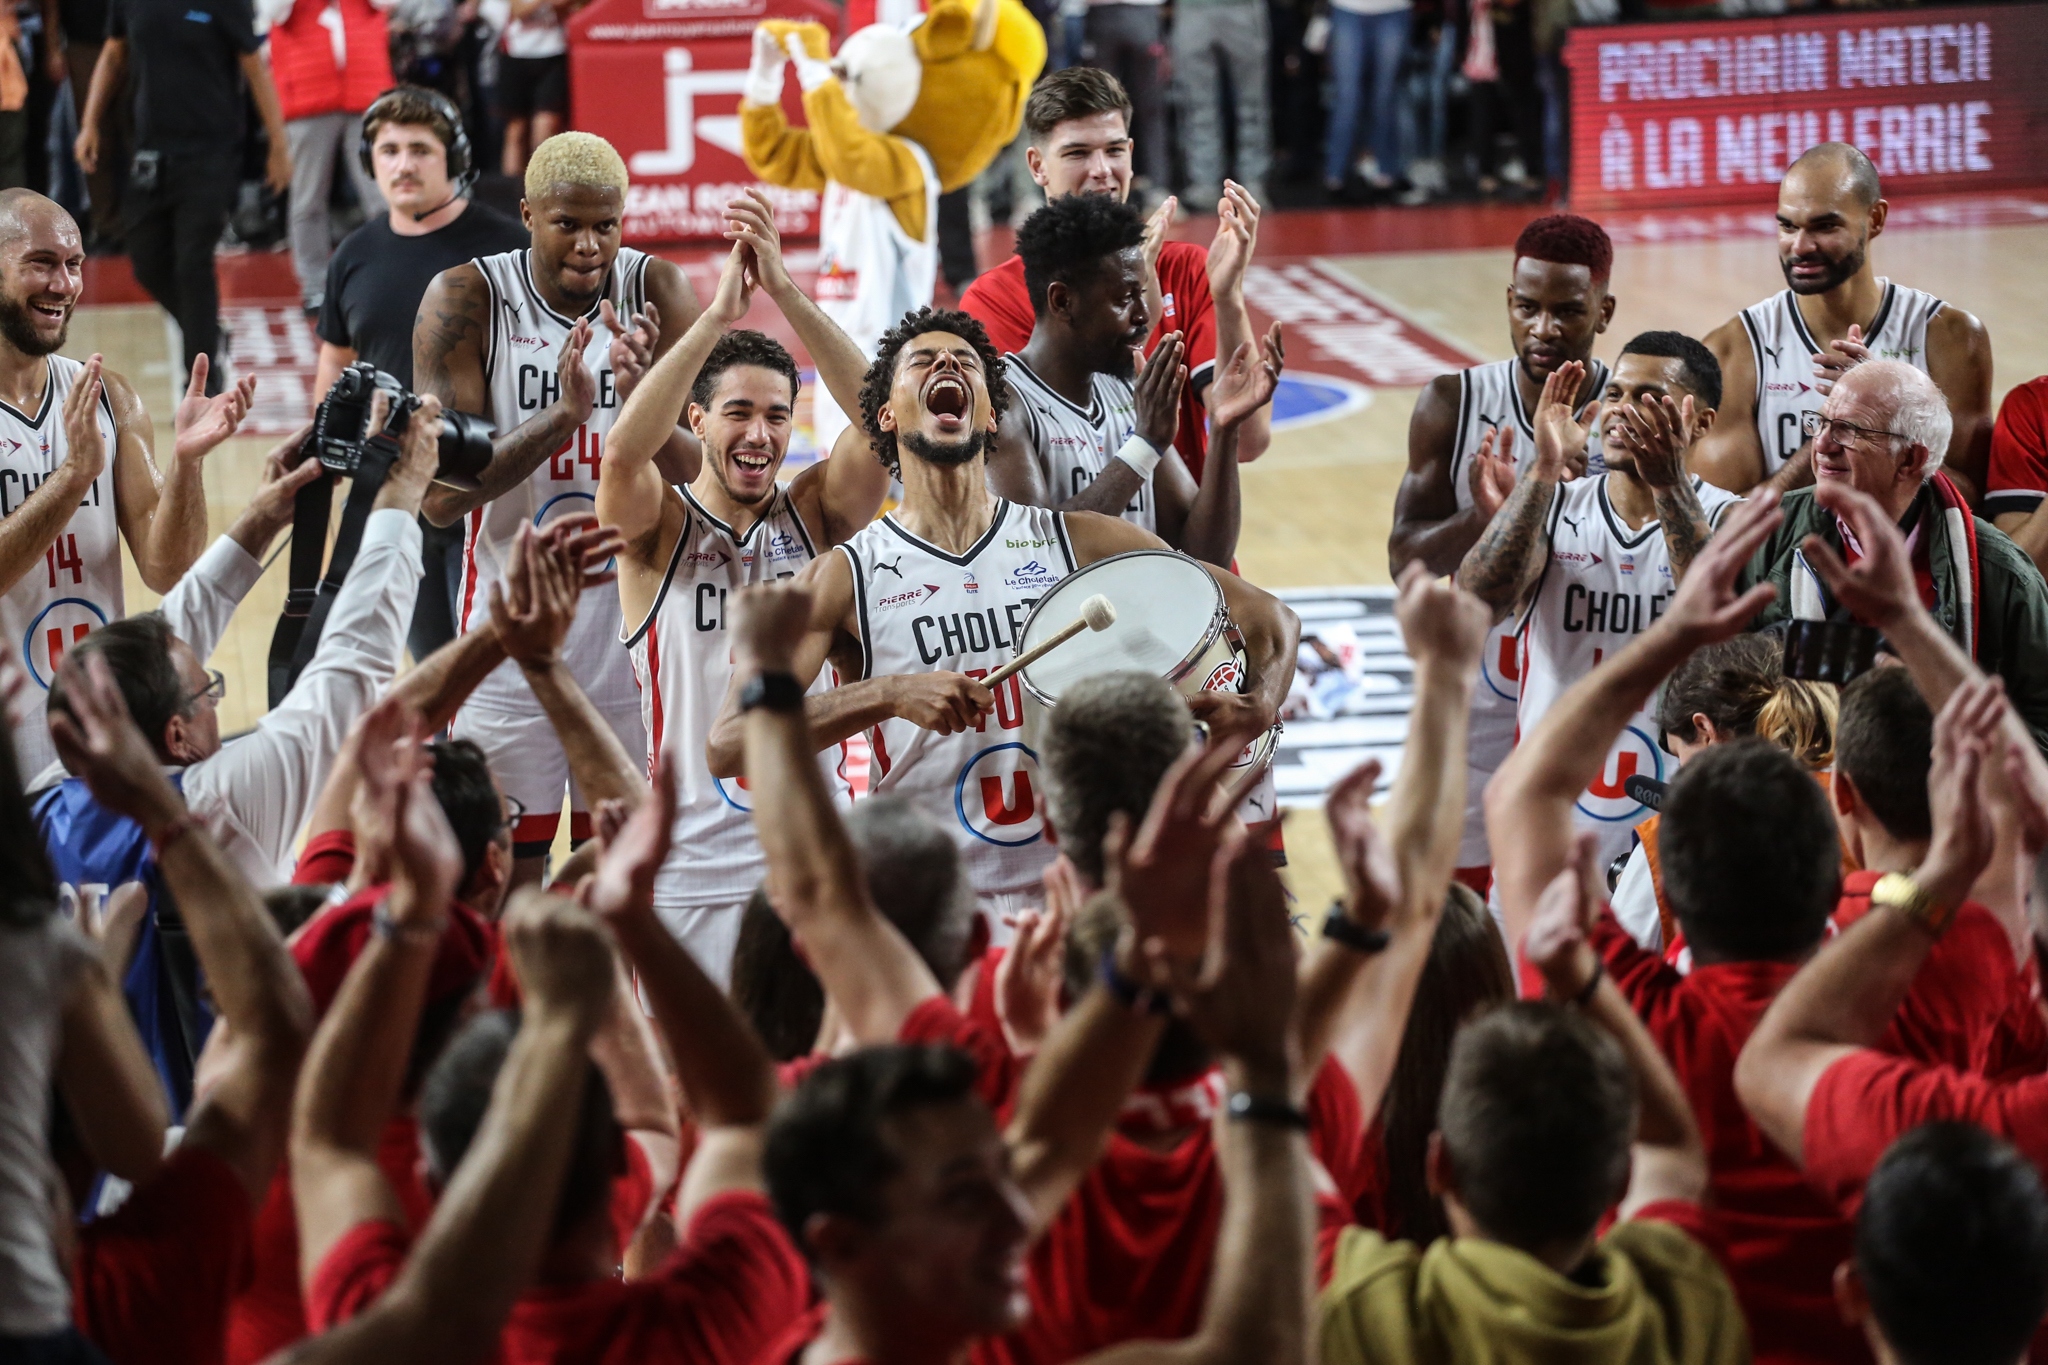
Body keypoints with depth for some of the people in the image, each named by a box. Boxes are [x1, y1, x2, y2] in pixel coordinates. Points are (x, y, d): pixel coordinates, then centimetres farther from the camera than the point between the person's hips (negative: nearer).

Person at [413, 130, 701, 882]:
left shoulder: (657, 292, -4)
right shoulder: (466, 299, -9)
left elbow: (701, 478, -8)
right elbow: (440, 495, -15)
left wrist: (639, 399, -28)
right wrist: (563, 416, -28)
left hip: (633, 621, 1)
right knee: (507, 871, 3)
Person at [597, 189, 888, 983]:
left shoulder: (814, 515, 6)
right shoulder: (658, 528, 1)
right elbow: (623, 455, -21)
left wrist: (786, 293, -19)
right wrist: (718, 315, -24)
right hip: (691, 868, -2)